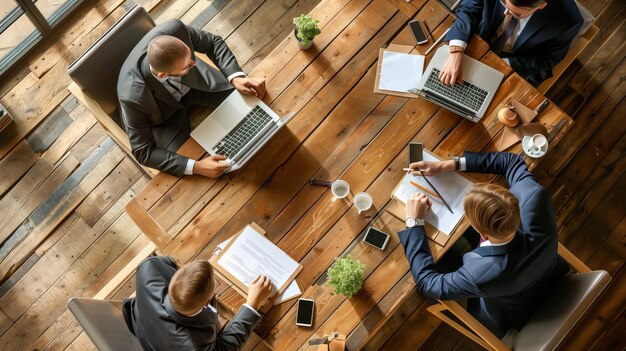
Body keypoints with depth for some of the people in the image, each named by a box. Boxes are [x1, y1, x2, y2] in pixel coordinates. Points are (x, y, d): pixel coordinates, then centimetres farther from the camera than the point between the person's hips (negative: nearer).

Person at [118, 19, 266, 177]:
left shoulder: (174, 29, -35)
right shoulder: (134, 97, -40)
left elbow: (213, 42, -13)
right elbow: (143, 152, -28)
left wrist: (236, 77, -28)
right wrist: (195, 167, -40)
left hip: (193, 81, 4)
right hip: (164, 116, -3)